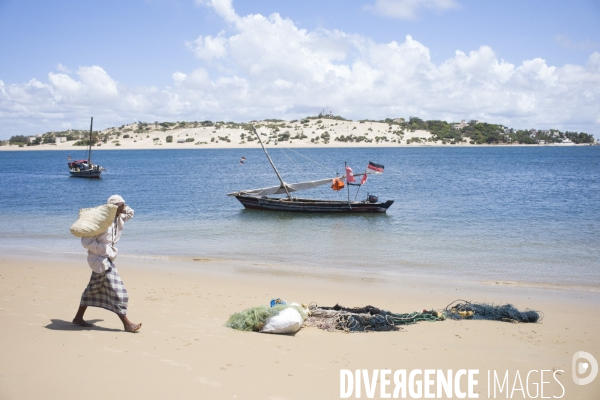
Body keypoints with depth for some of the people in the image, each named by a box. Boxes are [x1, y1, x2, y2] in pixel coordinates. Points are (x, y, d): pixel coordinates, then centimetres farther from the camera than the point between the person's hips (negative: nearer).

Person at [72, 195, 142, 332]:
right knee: (117, 291, -10)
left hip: (106, 259, 10)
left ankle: (78, 318, 30)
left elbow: (130, 213, 27)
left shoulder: (118, 219, 6)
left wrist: (123, 207, 6)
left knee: (94, 288, 18)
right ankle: (127, 324, -7)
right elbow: (86, 241, -22)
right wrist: (104, 250, -19)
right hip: (101, 259, -10)